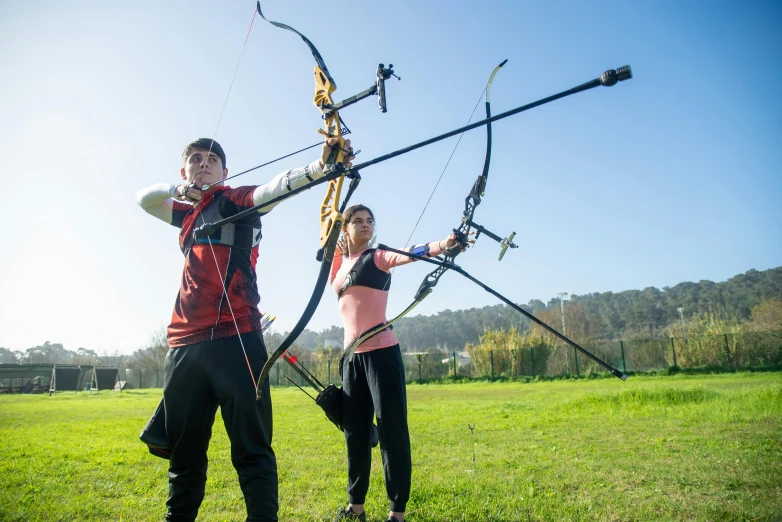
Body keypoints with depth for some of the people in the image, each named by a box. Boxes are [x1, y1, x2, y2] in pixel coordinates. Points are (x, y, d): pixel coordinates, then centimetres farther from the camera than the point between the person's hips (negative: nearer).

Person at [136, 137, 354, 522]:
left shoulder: (236, 200, 4)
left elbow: (276, 186, -14)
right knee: (184, 453, 14)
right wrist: (177, 188, 7)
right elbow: (144, 198, 29)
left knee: (251, 449, -5)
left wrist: (319, 166, -35)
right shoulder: (187, 212, 25)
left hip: (234, 340, -6)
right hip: (185, 345, 6)